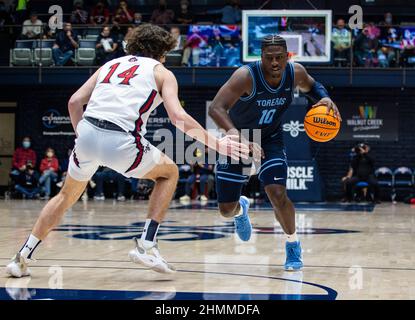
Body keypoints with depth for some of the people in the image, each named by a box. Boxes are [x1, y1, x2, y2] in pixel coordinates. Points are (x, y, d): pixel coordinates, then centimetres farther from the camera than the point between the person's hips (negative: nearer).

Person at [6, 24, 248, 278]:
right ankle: (146, 246, 11)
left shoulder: (111, 65, 27)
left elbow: (75, 102, 17)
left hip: (87, 132, 5)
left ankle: (22, 258, 26)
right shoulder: (162, 73, 15)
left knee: (68, 194, 28)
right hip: (121, 141, -4)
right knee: (169, 173, 22)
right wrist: (217, 144, 2)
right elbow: (178, 116, 0)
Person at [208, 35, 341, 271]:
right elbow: (216, 109, -41)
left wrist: (324, 98, -14)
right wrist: (240, 139, -55)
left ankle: (293, 245, 5)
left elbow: (311, 86, 9)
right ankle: (241, 208, 44)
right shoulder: (246, 76, -32)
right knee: (226, 210, 2)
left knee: (278, 193, -21)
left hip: (270, 139, 2)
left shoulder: (295, 72, -16)